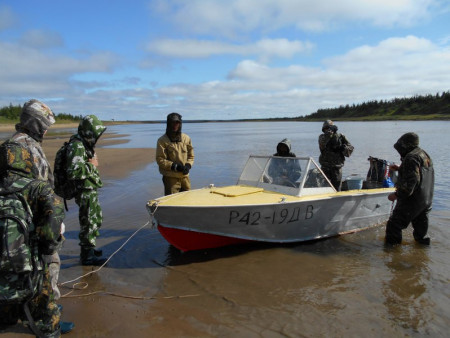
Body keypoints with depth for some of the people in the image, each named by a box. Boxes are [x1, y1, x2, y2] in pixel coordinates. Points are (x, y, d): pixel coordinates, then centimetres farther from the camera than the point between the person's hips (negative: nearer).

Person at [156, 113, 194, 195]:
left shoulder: (186, 138, 7)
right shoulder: (162, 140, -5)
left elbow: (191, 156, 14)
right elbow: (160, 160, -9)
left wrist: (188, 165, -6)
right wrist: (174, 166, -19)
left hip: (185, 176, 5)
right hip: (170, 177, -4)